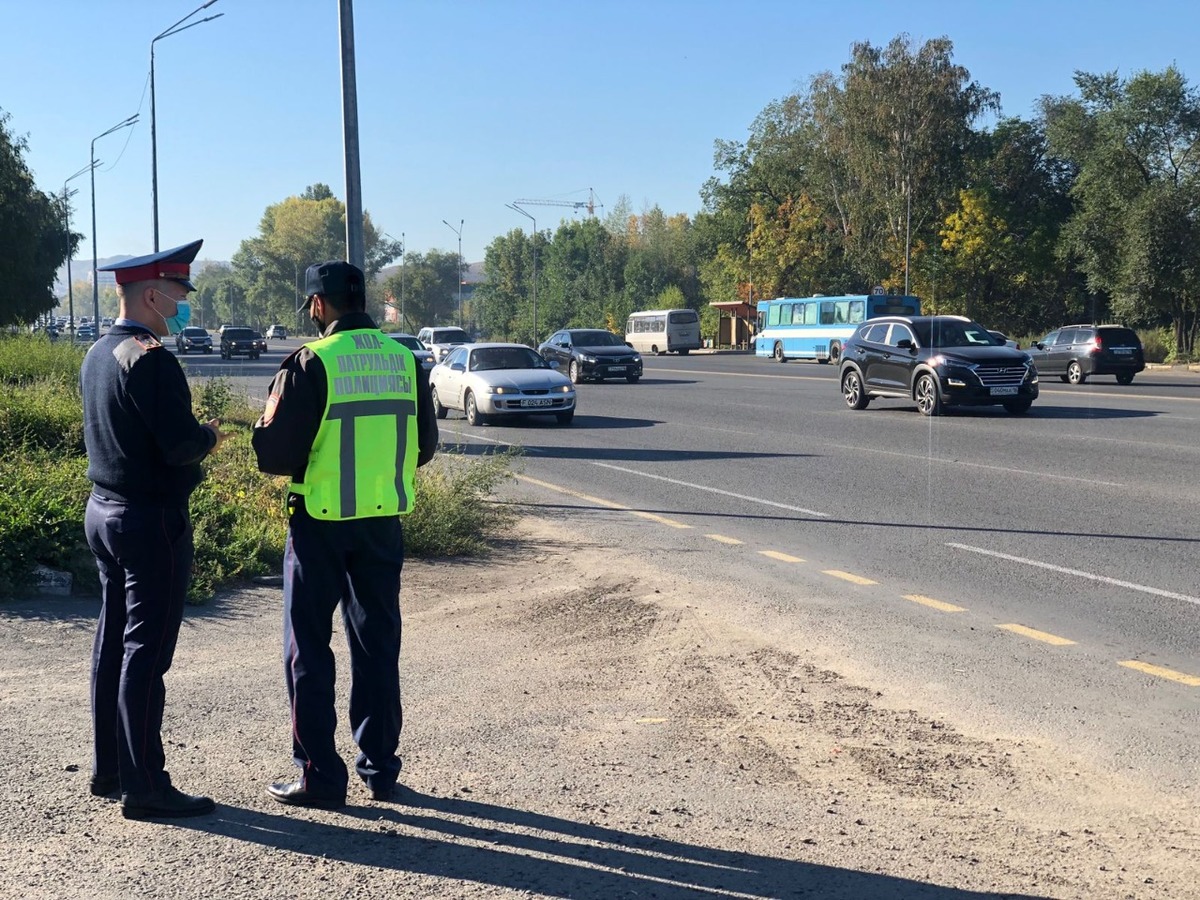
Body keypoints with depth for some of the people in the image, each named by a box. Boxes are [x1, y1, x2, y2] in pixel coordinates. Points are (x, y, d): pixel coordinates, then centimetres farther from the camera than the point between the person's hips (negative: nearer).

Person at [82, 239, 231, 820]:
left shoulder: (97, 355, 11)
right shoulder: (150, 360, -18)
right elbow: (179, 444, -24)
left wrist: (192, 435, 14)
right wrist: (210, 435, -4)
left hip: (104, 511, 10)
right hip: (151, 520, -10)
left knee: (113, 642, 15)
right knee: (146, 652, -5)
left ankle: (108, 769, 25)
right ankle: (144, 787, 0)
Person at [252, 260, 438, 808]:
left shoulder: (311, 362, -13)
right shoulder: (404, 359, 1)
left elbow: (275, 456, -13)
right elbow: (425, 445, 9)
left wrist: (267, 426, 8)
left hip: (320, 522, -4)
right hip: (383, 521, 5)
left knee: (309, 650, 8)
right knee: (378, 646, 15)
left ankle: (320, 775, 10)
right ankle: (380, 769, 21)